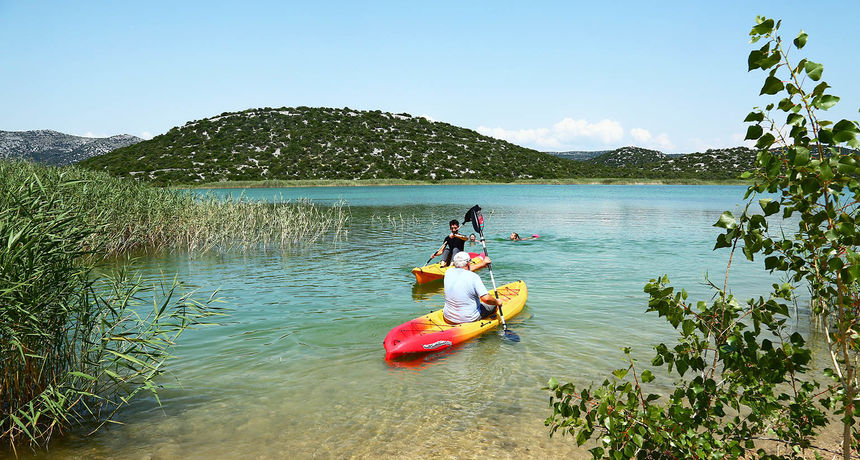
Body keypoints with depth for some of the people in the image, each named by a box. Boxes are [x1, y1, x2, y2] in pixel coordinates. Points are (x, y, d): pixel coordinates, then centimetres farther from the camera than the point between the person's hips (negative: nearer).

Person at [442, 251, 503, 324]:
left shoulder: (448, 272, -3)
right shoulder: (473, 277, -19)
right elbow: (486, 298, -26)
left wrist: (482, 264, 23)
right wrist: (497, 302, -6)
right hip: (470, 320, -5)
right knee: (492, 305, 19)